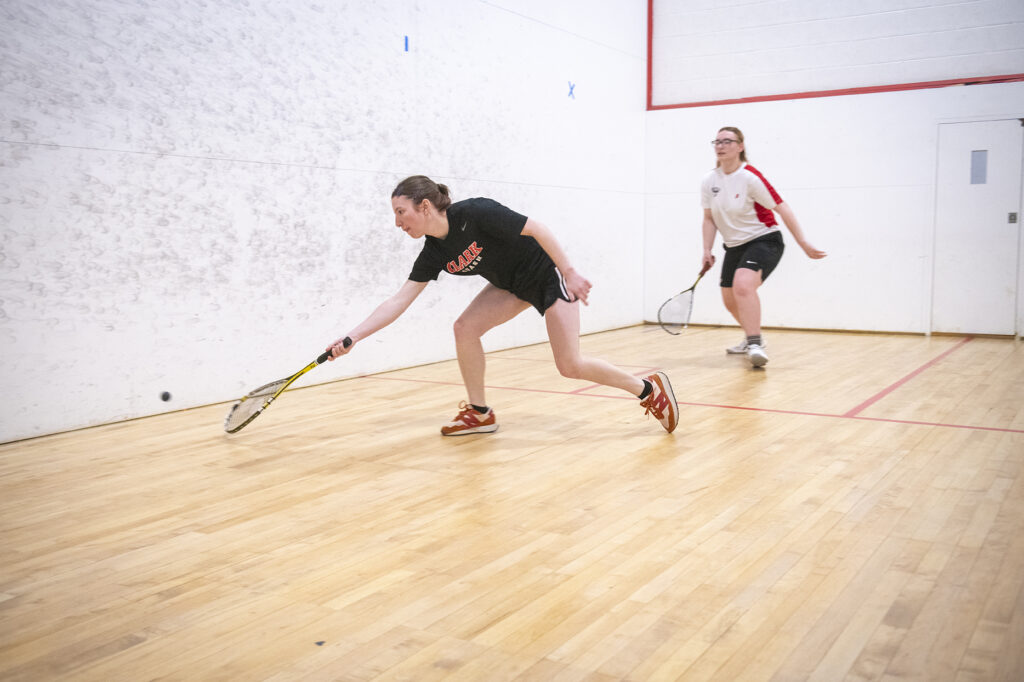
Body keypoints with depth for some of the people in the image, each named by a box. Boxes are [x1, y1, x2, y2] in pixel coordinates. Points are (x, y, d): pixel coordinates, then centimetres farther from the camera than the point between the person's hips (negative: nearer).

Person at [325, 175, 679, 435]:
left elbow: (537, 228, -24)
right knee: (465, 328, -9)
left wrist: (570, 272, -24)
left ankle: (649, 388, 7)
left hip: (548, 273, -7)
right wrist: (353, 337, -17)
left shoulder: (475, 213, -29)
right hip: (512, 283, 7)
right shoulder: (434, 253, -8)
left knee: (570, 366, -11)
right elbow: (398, 300, -9)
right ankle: (480, 413, 7)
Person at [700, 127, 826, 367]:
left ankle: (755, 345, -30)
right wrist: (707, 250, -1)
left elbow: (782, 208, -17)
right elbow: (709, 219, 9)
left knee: (743, 285, -32)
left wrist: (804, 244, -20)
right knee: (730, 300, 13)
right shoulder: (709, 181, 0)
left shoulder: (750, 177, -18)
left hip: (764, 241, -7)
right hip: (734, 246, 7)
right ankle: (753, 337, 40)